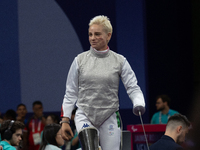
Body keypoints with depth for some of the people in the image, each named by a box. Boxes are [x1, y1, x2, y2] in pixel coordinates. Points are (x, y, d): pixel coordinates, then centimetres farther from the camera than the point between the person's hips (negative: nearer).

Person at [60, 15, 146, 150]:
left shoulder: (119, 61, 1)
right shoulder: (80, 60, 3)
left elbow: (133, 87, -2)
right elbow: (70, 93, 7)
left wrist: (139, 104, -23)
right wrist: (65, 121, 1)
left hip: (110, 118, 1)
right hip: (84, 116, -1)